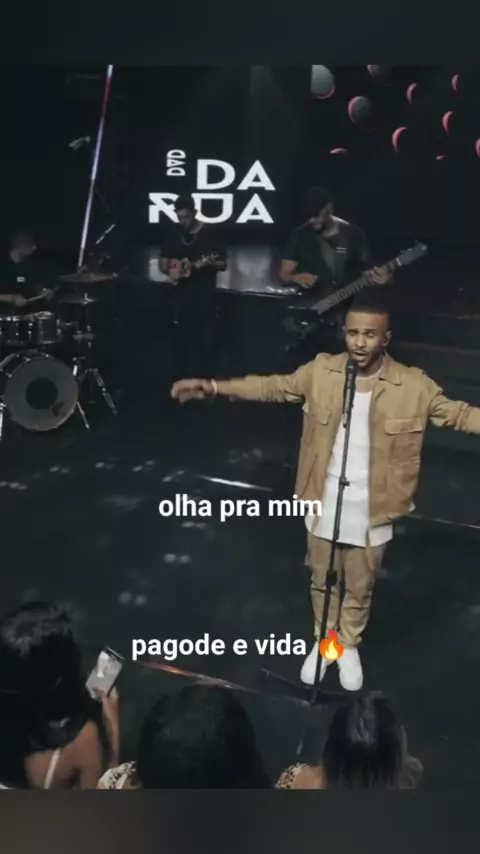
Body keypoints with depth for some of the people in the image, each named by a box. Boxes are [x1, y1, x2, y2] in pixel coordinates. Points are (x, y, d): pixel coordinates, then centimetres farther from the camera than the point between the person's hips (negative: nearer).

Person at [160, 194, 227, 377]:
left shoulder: (209, 233, -4)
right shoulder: (174, 234, 9)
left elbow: (223, 264, -3)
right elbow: (163, 263, 16)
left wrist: (209, 264, -24)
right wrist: (172, 269, -6)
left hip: (204, 296, -4)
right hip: (181, 295, 4)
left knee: (204, 340, -3)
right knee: (184, 340, 10)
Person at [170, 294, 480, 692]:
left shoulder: (412, 385, -13)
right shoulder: (322, 371, -8)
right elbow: (273, 386, 0)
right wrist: (212, 387, -6)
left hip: (371, 512, -1)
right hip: (324, 505, 1)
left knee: (359, 588, 19)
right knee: (323, 581, 21)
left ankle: (349, 646, 47)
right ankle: (324, 642, 47)